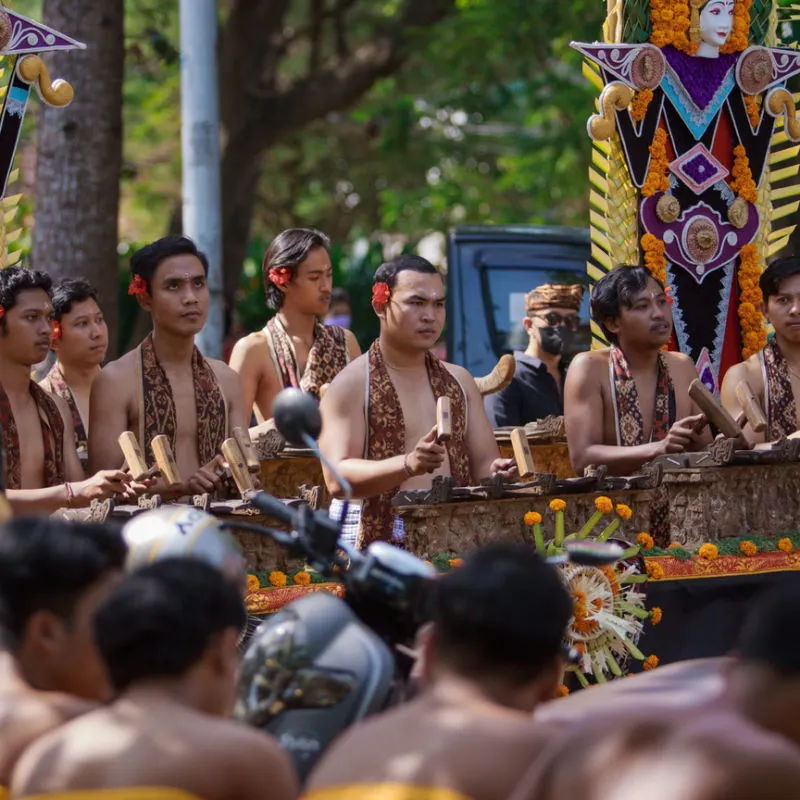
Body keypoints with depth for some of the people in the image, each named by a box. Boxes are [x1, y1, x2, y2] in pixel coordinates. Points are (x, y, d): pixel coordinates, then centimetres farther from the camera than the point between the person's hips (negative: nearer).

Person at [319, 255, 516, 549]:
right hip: (376, 540, -5)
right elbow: (338, 479, -12)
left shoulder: (459, 381, 19)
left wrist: (496, 471, -7)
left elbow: (484, 461, 17)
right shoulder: (350, 384, 0)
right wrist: (409, 465, -27)